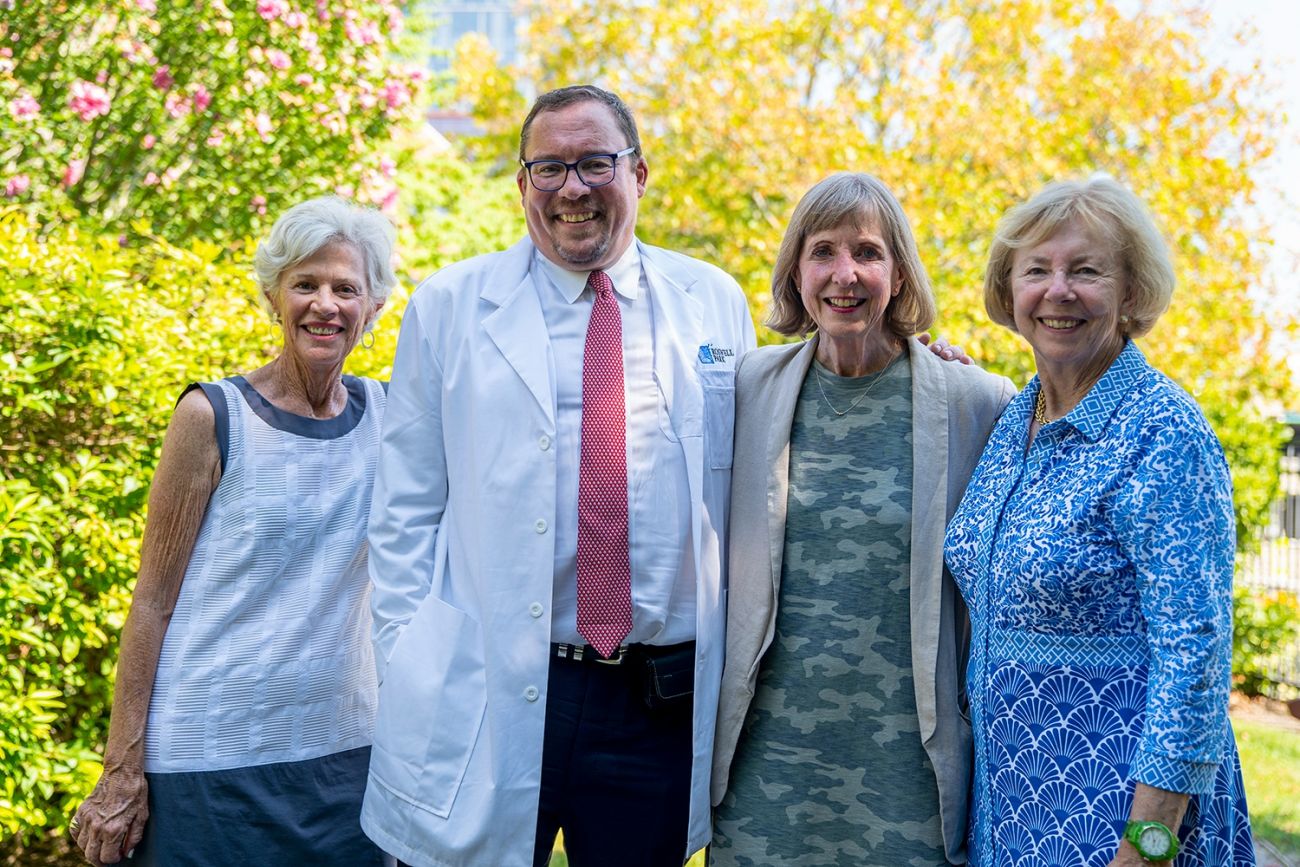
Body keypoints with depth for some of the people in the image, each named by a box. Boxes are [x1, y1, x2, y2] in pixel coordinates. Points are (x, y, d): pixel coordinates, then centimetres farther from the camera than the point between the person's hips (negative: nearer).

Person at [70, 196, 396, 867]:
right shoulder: (215, 417, -6)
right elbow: (153, 601, -5)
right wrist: (123, 771, -7)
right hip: (210, 758, -4)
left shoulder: (382, 416, 4)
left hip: (341, 752, 4)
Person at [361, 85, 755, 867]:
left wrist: (737, 665, 6)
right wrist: (410, 672, -3)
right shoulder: (447, 308, 4)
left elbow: (746, 494, 11)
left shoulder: (716, 305, 7)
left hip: (663, 704, 2)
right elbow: (404, 514, 4)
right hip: (479, 704, -1)